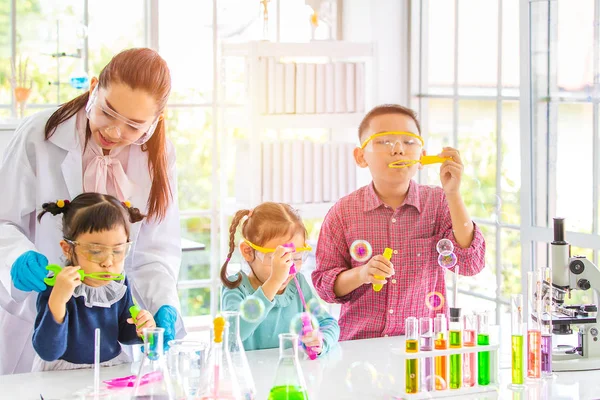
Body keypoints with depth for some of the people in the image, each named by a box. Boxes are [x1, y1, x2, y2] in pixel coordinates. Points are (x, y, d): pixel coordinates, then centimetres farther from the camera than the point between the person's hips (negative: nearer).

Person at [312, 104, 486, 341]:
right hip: (359, 344, -1)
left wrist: (453, 194, -11)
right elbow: (323, 283, 4)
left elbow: (470, 264, -7)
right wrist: (361, 274, -15)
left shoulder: (438, 203, 4)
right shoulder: (344, 212, 1)